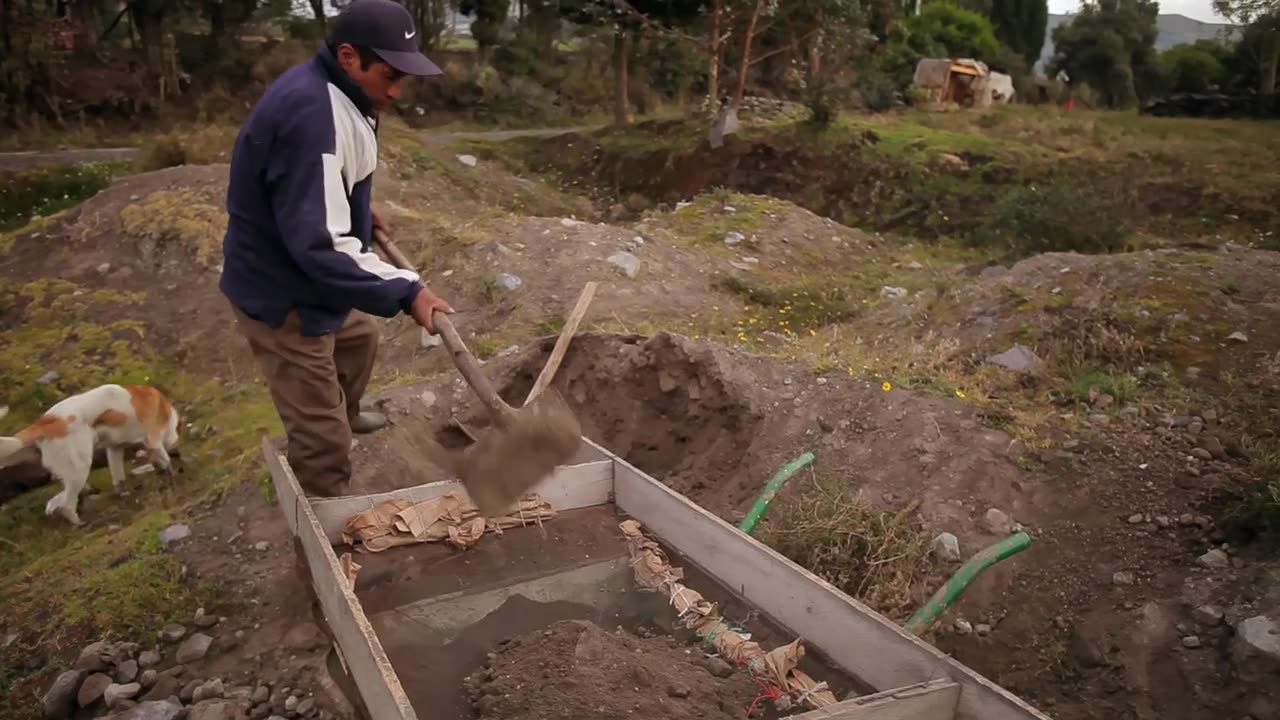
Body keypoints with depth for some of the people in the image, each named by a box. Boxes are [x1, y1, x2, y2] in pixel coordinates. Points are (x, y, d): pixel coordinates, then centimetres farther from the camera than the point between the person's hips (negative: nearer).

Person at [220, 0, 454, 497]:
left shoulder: (329, 93, 2)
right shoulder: (311, 115, -31)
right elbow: (319, 244, -35)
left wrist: (361, 211, 17)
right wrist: (404, 291, -33)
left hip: (305, 280, 11)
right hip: (282, 295, -11)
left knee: (359, 337, 36)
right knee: (323, 441, -4)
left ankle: (346, 416, 64)